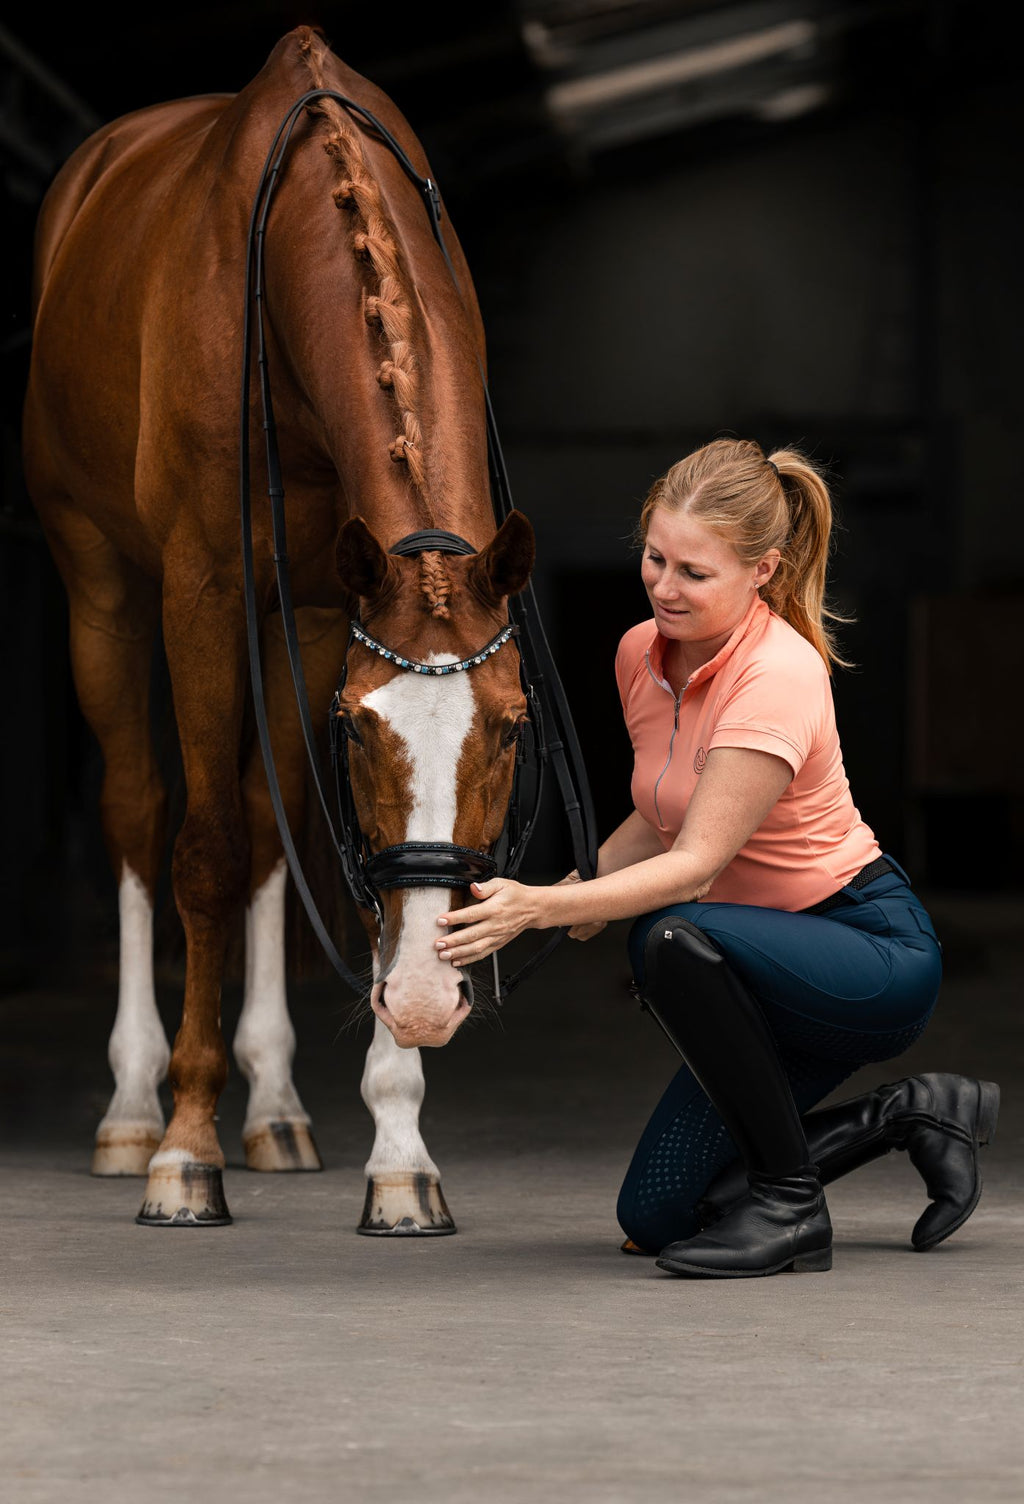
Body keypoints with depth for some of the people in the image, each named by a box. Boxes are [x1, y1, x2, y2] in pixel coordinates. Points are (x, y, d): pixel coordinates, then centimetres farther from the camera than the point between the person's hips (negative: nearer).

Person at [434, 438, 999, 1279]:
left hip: (877, 956, -8)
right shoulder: (643, 655, -1)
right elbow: (661, 817, 14)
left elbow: (697, 864, -31)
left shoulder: (778, 677, -26)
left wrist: (540, 908, -41)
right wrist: (583, 891, -6)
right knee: (656, 1216, 2)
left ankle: (792, 1207, -18)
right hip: (769, 969, 9)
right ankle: (913, 1114, 19)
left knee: (674, 941, -37)